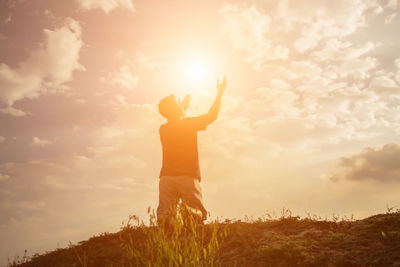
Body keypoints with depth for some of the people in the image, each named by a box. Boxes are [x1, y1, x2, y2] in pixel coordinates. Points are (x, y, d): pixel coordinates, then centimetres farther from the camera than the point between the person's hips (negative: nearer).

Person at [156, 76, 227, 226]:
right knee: (197, 216, -1)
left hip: (166, 178, 4)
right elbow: (212, 115, 5)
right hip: (188, 177, -4)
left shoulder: (163, 129, 12)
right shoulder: (188, 124, -3)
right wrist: (220, 93, 14)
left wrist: (182, 109, 45)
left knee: (164, 218, -2)